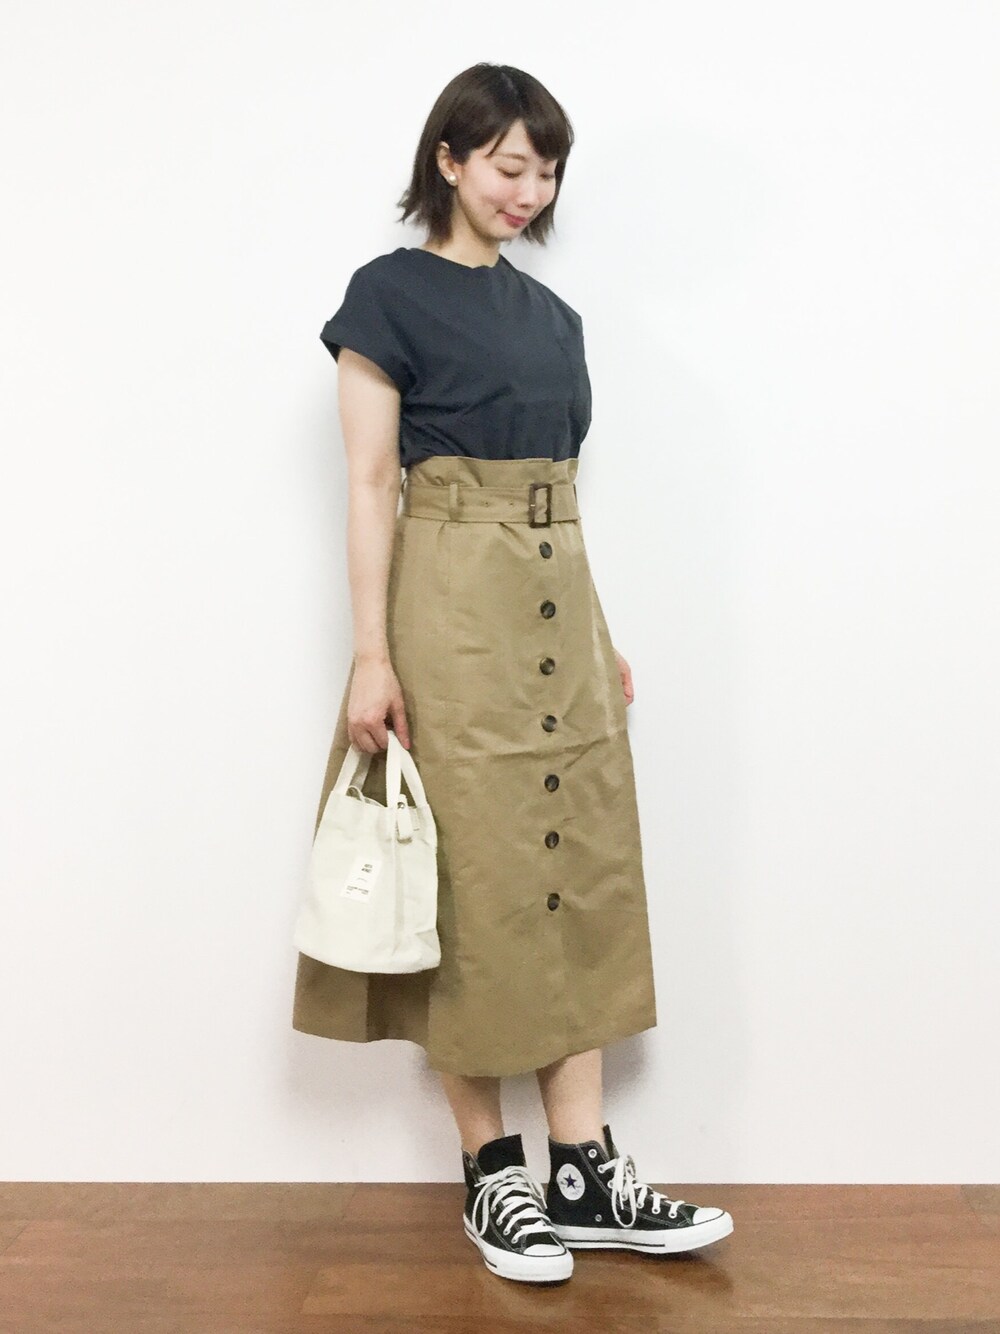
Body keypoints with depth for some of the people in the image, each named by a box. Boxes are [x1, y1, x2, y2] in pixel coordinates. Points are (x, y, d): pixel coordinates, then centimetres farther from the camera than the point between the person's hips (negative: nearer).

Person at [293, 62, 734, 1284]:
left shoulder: (551, 313, 17)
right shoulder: (390, 293, -2)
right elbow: (371, 485, -8)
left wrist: (604, 639, 16)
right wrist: (372, 653, -15)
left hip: (558, 605, 7)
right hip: (452, 604, -7)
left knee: (581, 872, 5)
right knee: (473, 881, -1)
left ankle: (586, 1172, 13)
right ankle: (490, 1172, 13)